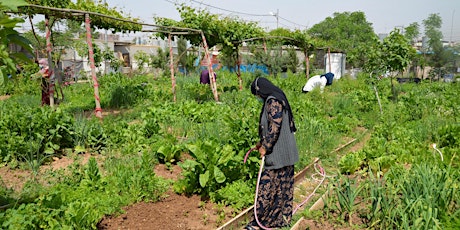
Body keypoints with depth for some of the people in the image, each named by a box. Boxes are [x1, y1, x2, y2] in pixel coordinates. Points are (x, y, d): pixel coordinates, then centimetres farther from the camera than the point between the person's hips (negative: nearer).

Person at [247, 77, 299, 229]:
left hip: (277, 153, -10)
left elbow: (275, 127, -22)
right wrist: (262, 142, 22)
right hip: (283, 152, 10)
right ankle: (283, 217, 25)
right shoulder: (276, 99, 15)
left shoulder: (273, 101, -16)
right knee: (282, 185, 15)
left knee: (268, 185, -4)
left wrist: (265, 147, -15)